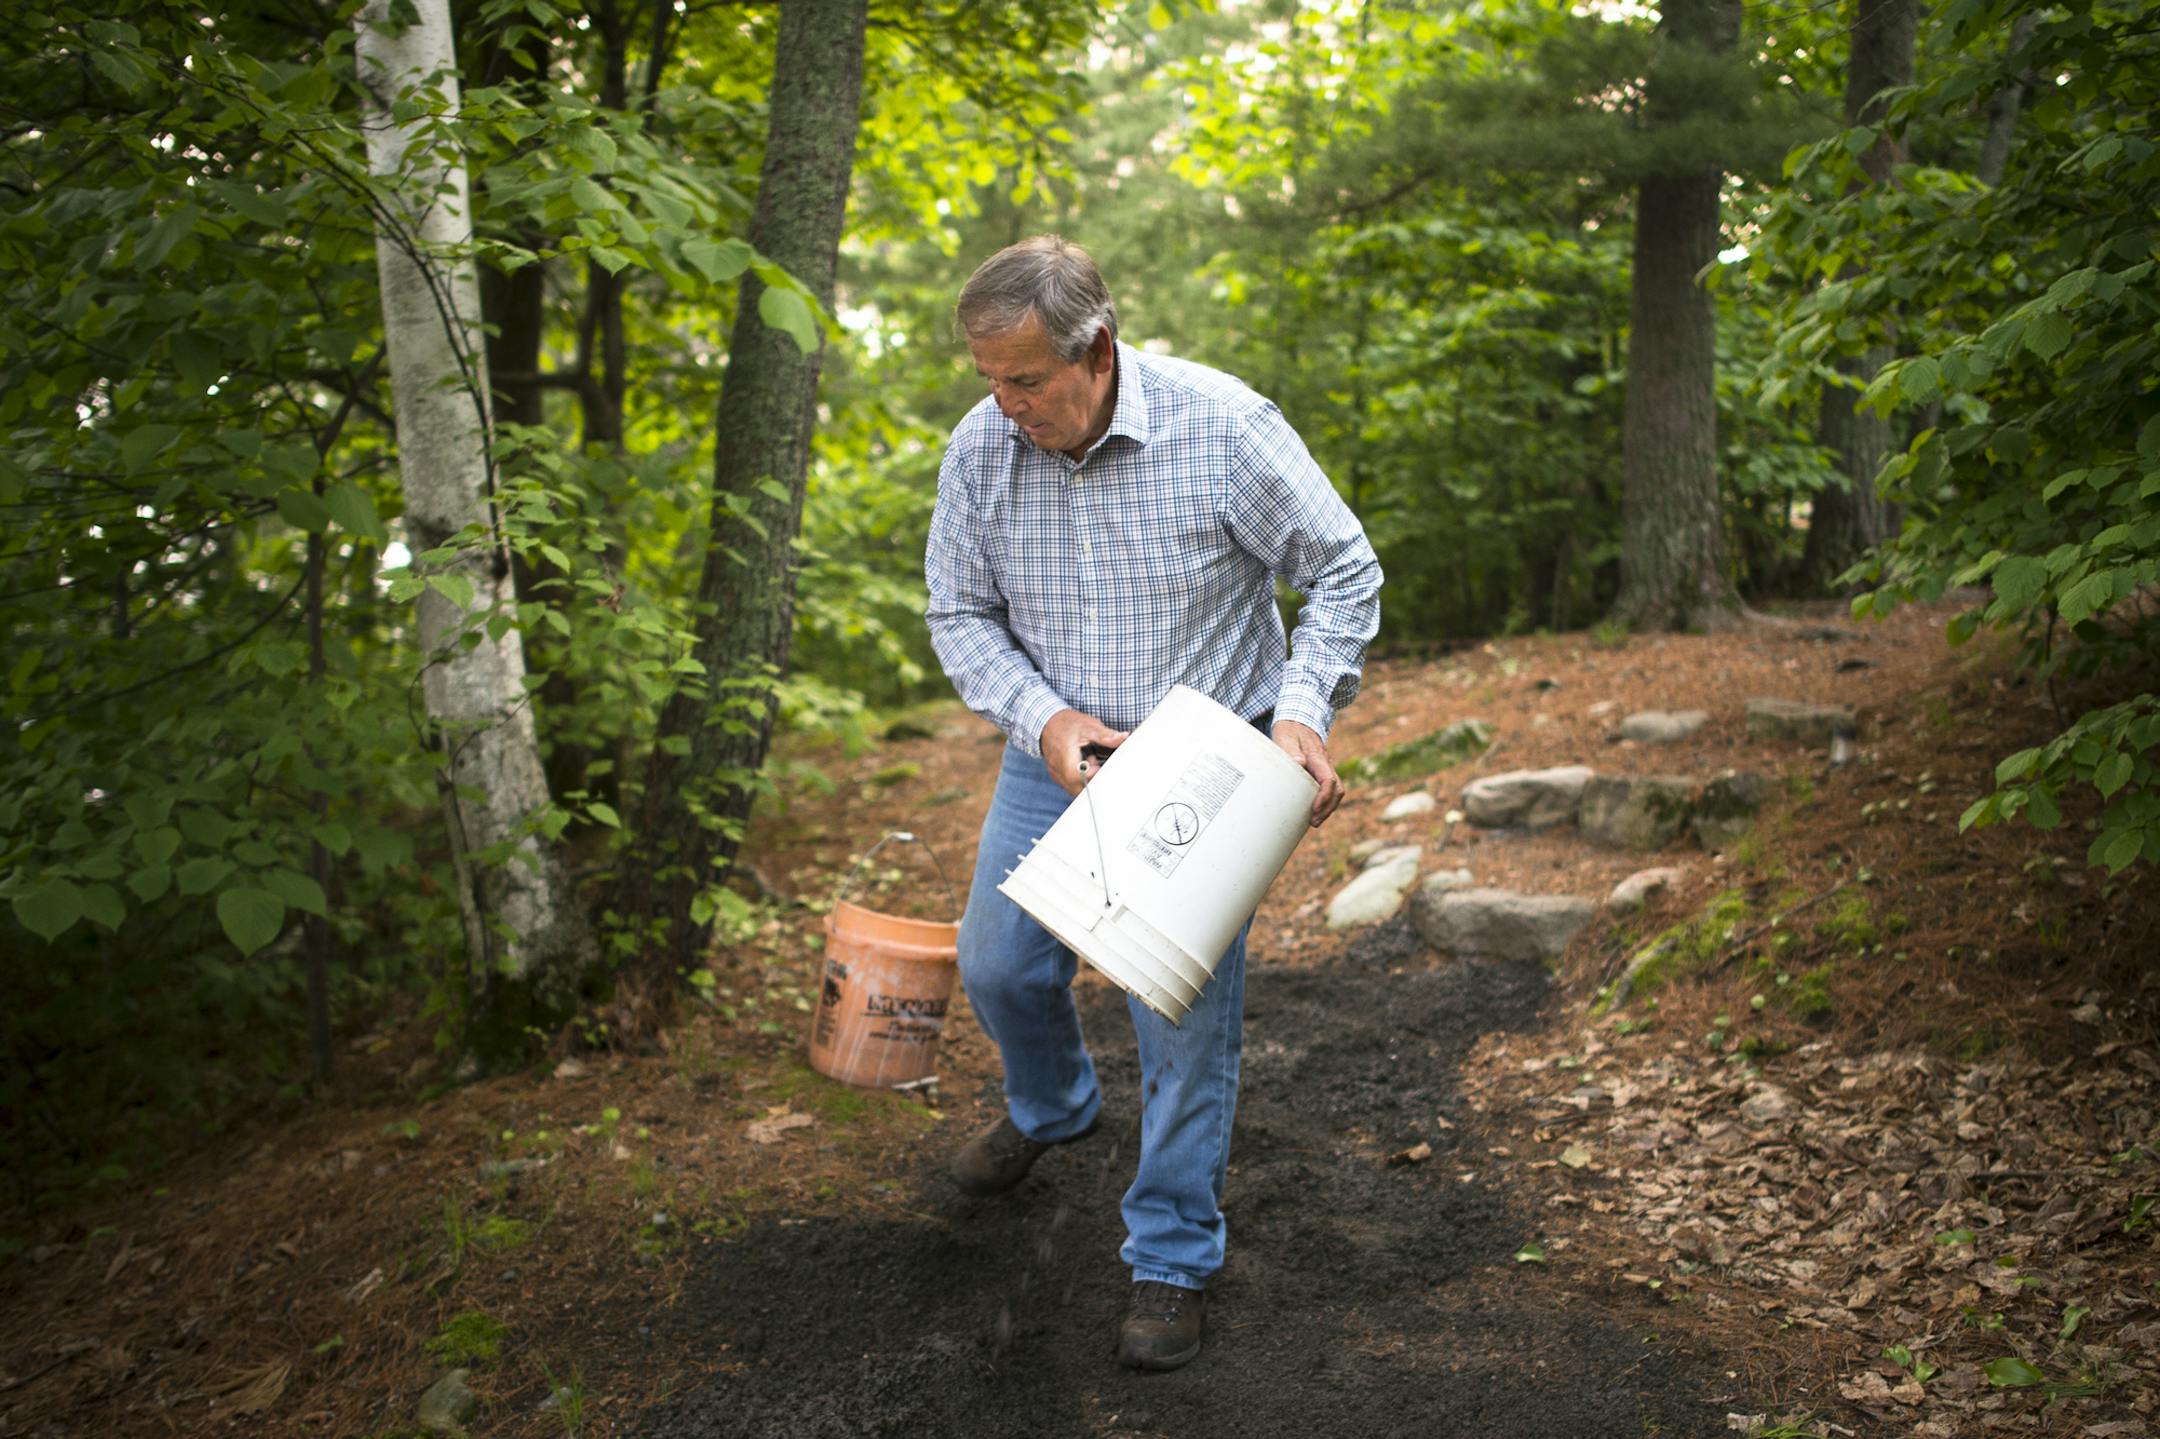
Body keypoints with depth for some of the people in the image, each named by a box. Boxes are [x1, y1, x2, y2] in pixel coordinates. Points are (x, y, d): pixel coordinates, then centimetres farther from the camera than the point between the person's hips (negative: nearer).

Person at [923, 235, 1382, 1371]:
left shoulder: (1222, 428, -21)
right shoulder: (979, 448, -11)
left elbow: (1343, 572, -10)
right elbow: (960, 614, 0)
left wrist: (1303, 711, -23)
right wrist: (1042, 719, -17)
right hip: (1056, 754, 4)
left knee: (1186, 1021, -2)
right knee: (999, 965, 13)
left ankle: (1173, 1257, 18)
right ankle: (1050, 1108, 48)